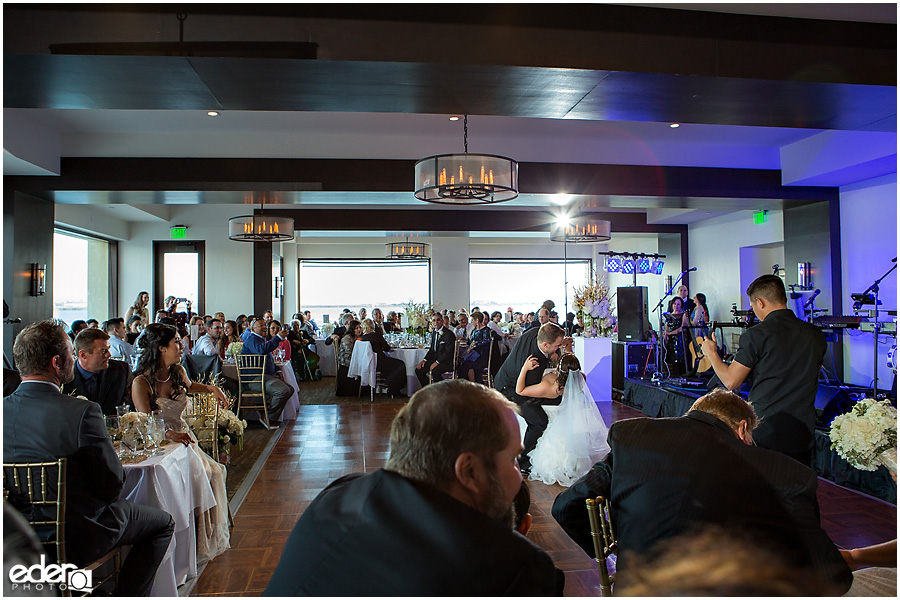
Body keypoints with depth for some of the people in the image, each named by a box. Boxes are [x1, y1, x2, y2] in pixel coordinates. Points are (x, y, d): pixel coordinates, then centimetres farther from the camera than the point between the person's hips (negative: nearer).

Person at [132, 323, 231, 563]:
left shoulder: (178, 371, 6)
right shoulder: (141, 382, -13)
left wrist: (211, 388, 16)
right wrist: (169, 434, -37)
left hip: (183, 438, 6)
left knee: (215, 472, -18)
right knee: (195, 475, -29)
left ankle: (210, 538, -3)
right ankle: (194, 545, -13)